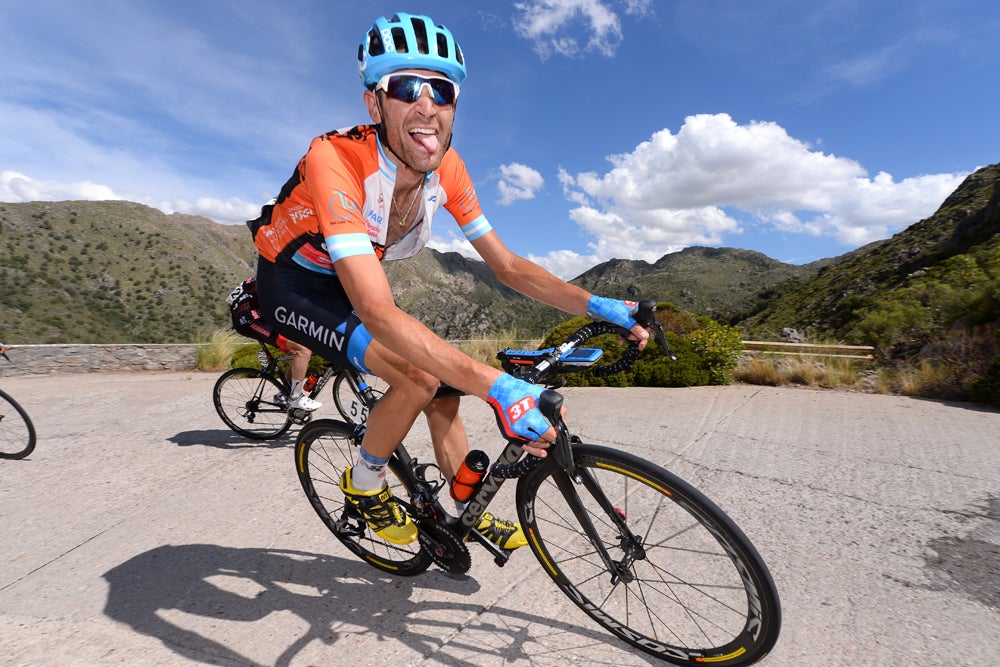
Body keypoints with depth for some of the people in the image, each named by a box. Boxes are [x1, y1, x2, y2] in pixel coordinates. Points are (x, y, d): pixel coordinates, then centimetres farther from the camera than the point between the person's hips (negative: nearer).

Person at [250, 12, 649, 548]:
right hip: (292, 283, -5)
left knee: (442, 390, -1)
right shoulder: (335, 159, -35)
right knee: (418, 377, -26)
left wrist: (597, 306, -23)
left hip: (350, 281, 6)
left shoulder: (445, 167, -16)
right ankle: (364, 485, 4)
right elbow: (378, 312, -44)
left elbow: (507, 266, -12)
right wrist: (498, 387, -52)